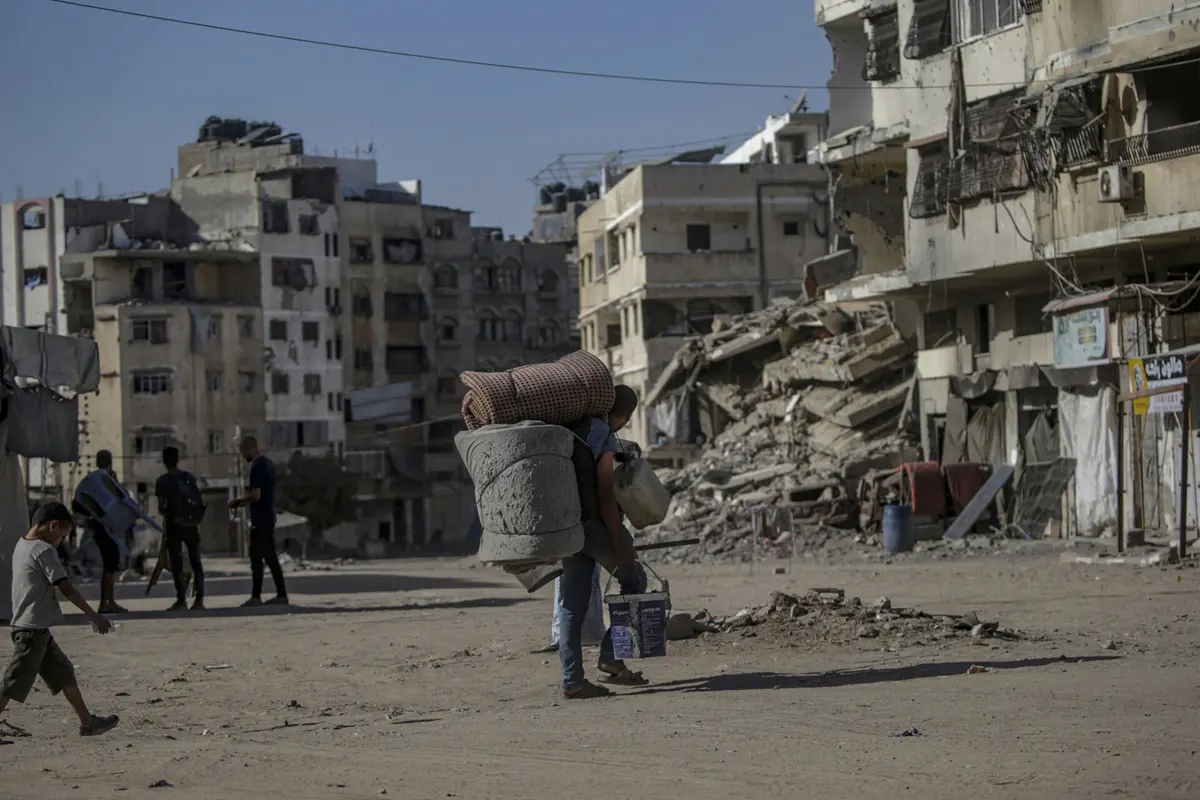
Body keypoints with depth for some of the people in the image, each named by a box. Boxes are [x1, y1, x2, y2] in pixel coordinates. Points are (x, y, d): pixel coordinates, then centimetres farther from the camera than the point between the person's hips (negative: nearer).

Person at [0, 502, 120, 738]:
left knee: (64, 672, 13)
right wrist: (94, 616, -16)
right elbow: (65, 588, -19)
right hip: (33, 629, -10)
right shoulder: (44, 551, -16)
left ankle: (88, 722, 18)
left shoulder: (22, 545, 11)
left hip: (35, 629, 10)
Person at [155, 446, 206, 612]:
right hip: (192, 523, 4)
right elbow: (198, 501, 5)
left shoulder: (163, 481, -4)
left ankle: (181, 600, -6)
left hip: (174, 524, -4)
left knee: (177, 564, -2)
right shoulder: (190, 477, 9)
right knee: (196, 562, 7)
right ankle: (200, 599, 1)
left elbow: (161, 507, -7)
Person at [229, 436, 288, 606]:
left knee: (256, 557, -6)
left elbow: (255, 496, -22)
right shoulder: (269, 463, 14)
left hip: (260, 519, -9)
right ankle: (281, 594, 10)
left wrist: (238, 501, -6)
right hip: (269, 517, 9)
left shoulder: (257, 467, -16)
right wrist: (243, 502, 16)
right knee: (270, 557, 11)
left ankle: (256, 596, -5)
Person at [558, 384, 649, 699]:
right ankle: (610, 657, 4)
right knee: (633, 580, 11)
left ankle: (572, 680, 4)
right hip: (595, 523, -8)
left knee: (573, 605, 7)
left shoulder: (573, 429, 13)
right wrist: (621, 542, -15)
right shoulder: (604, 437, -12)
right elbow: (606, 496, -17)